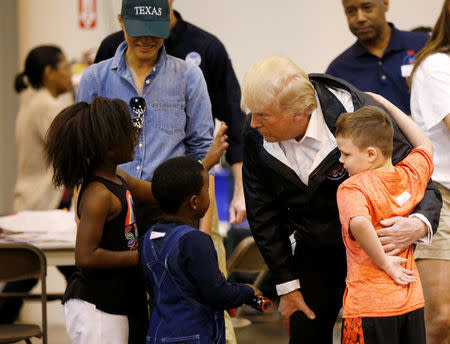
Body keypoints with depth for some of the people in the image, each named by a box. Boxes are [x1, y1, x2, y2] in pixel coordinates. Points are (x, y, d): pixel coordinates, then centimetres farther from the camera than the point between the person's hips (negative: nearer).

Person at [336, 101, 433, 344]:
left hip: (370, 306, -6)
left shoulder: (352, 188, -15)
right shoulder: (410, 175, 4)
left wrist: (384, 261, -21)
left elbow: (359, 223, -36)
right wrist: (386, 105, 26)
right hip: (413, 301, 7)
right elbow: (425, 145, 25)